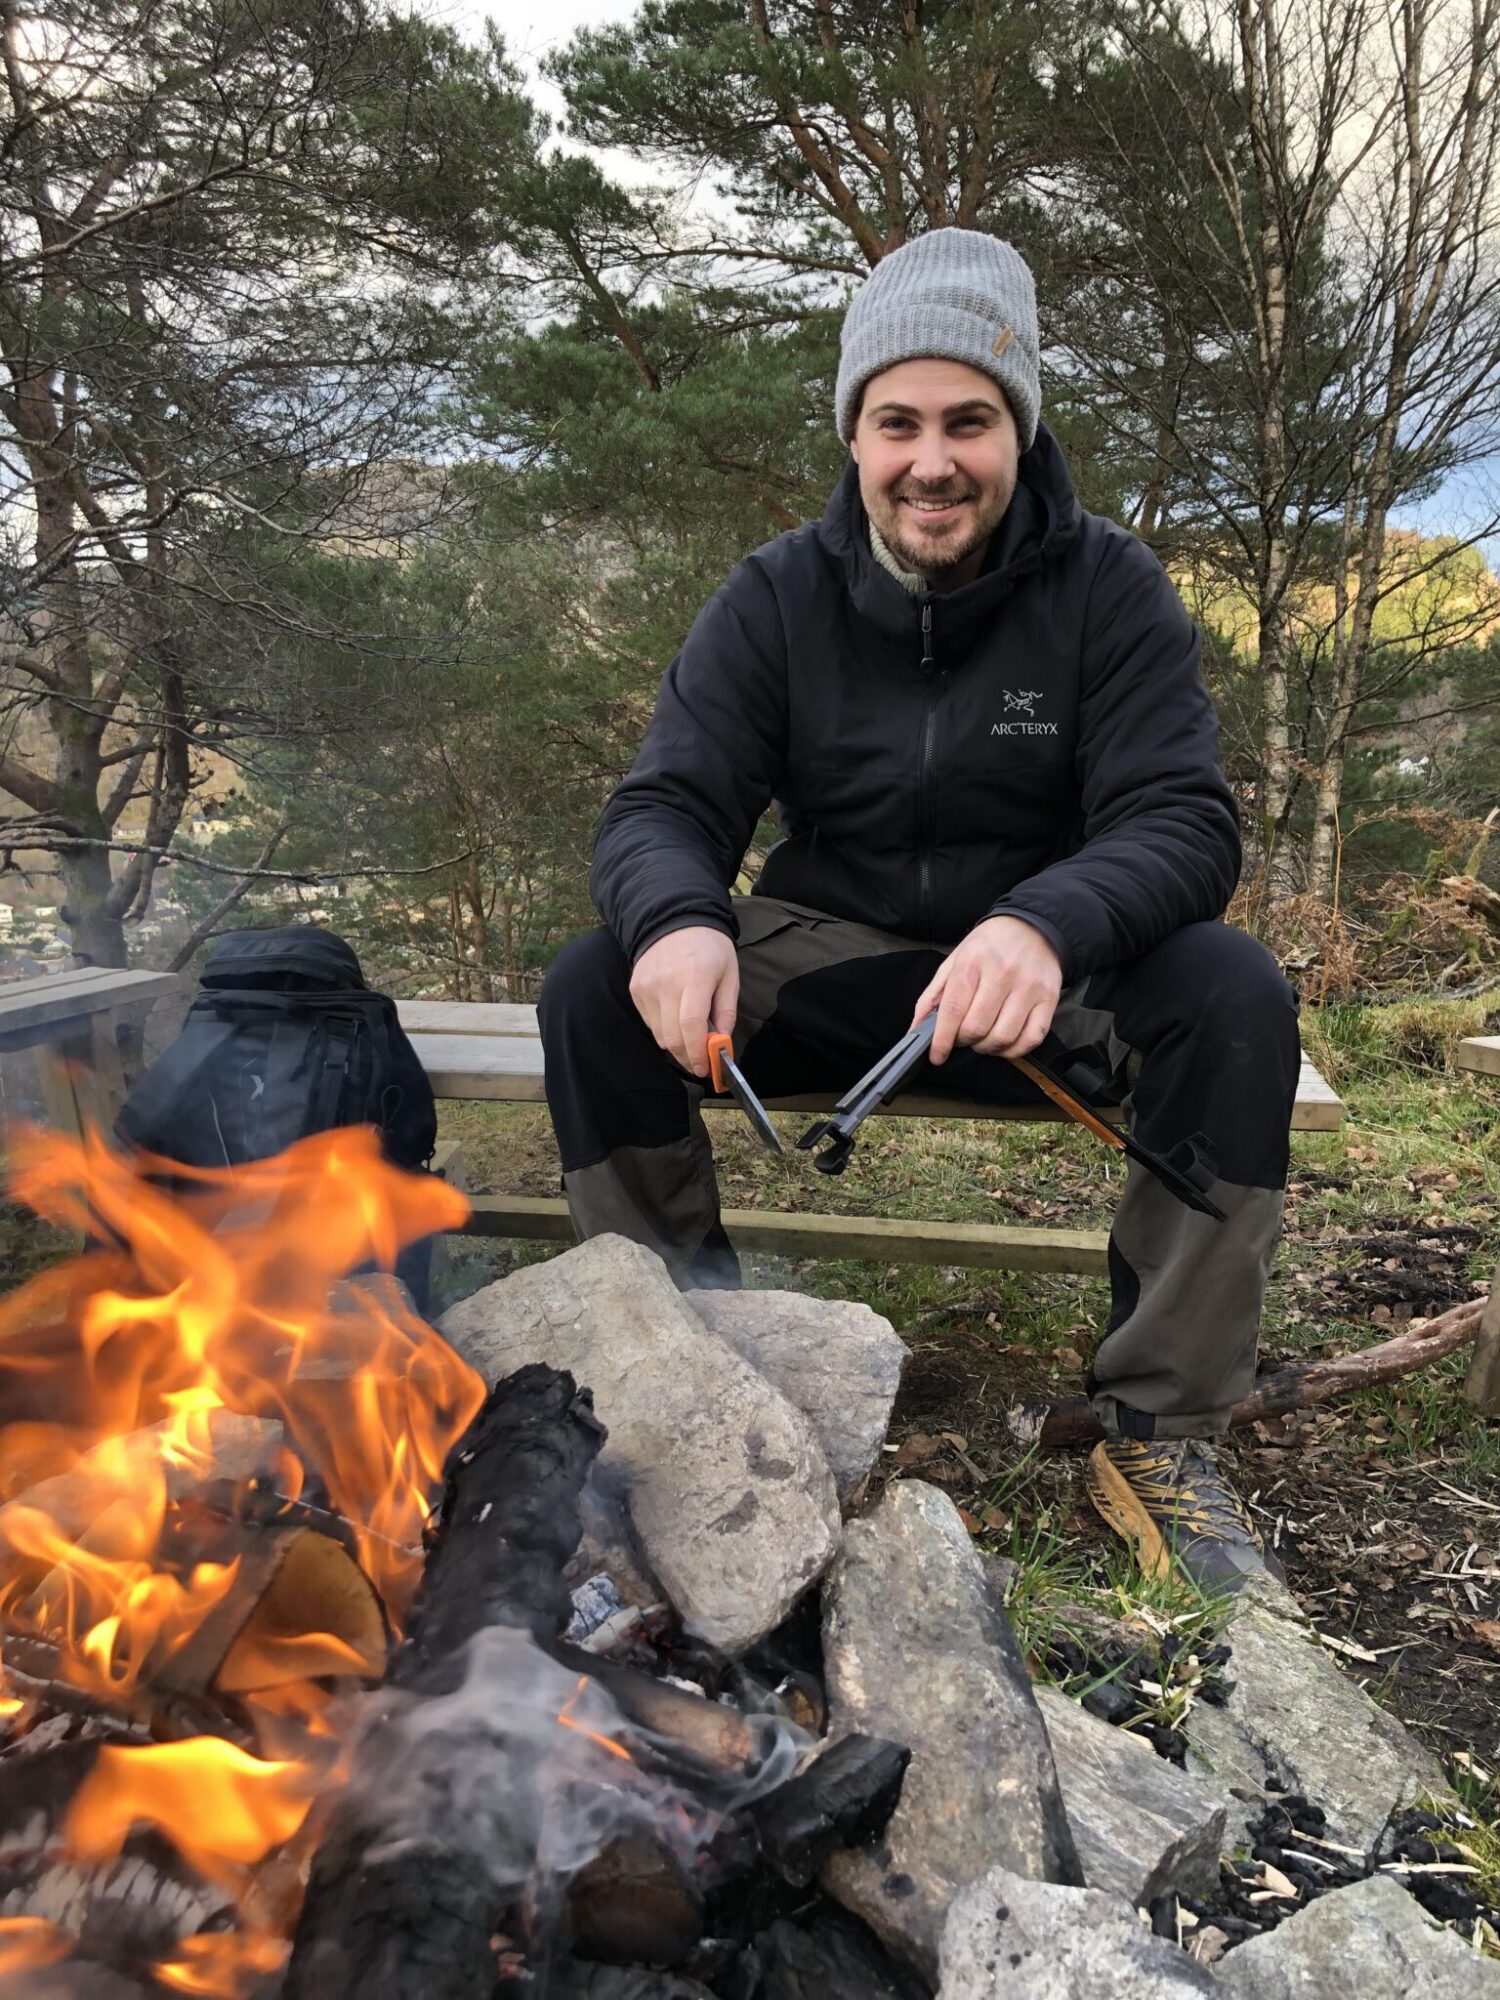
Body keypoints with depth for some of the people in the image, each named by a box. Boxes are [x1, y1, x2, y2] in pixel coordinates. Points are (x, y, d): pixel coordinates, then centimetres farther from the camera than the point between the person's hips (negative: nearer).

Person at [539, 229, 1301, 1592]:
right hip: (827, 958, 1)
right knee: (594, 994, -22)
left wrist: (1047, 926, -41)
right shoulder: (777, 595, -3)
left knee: (1234, 995, -30)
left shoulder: (1108, 587, -7)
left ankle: (1161, 1429, -15)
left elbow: (1182, 821, -17)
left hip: (1042, 970, -1)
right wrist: (678, 921, -36)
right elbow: (666, 806, -10)